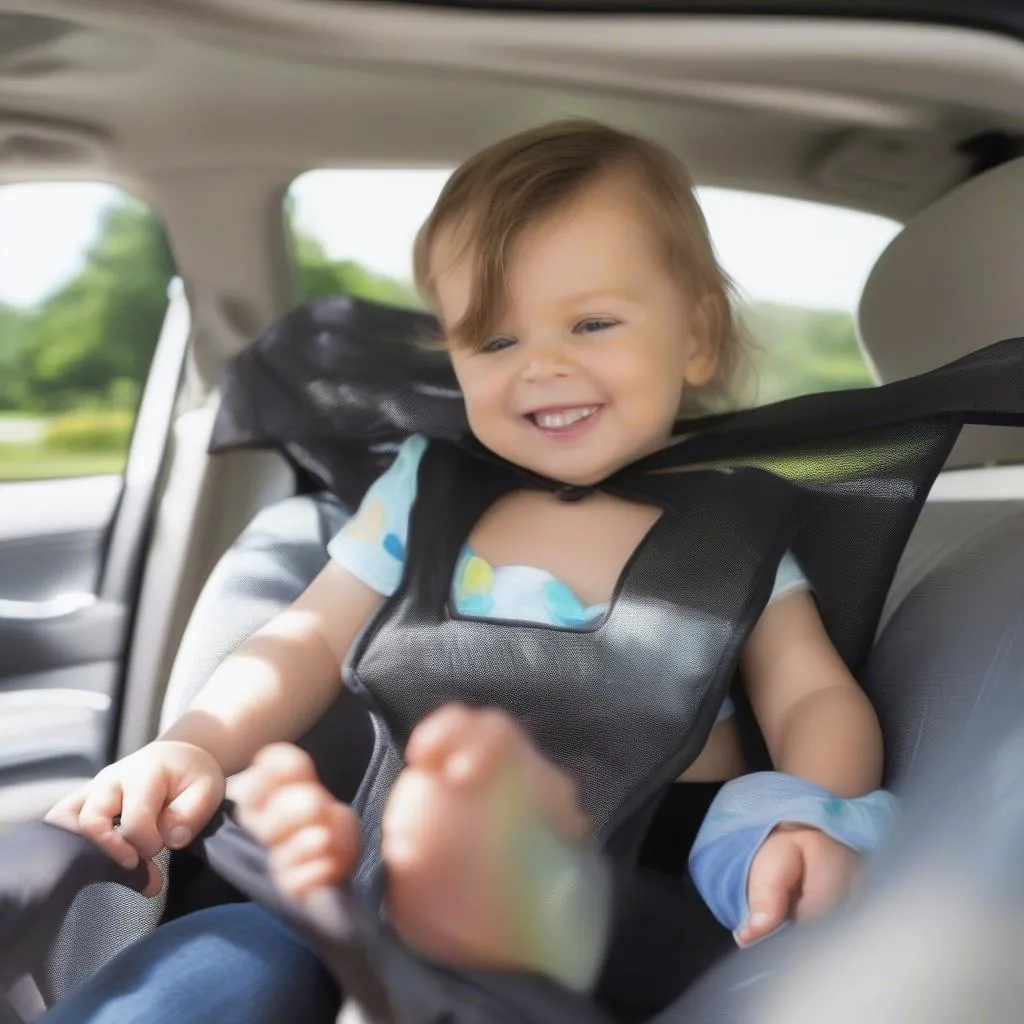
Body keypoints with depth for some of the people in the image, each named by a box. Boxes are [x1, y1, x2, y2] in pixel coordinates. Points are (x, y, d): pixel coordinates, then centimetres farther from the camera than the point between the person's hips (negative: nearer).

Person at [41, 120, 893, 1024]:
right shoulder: (426, 492, 11)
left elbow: (815, 697, 3)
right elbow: (312, 642, 13)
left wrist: (818, 818, -20)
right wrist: (194, 746, -6)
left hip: (655, 890, 0)